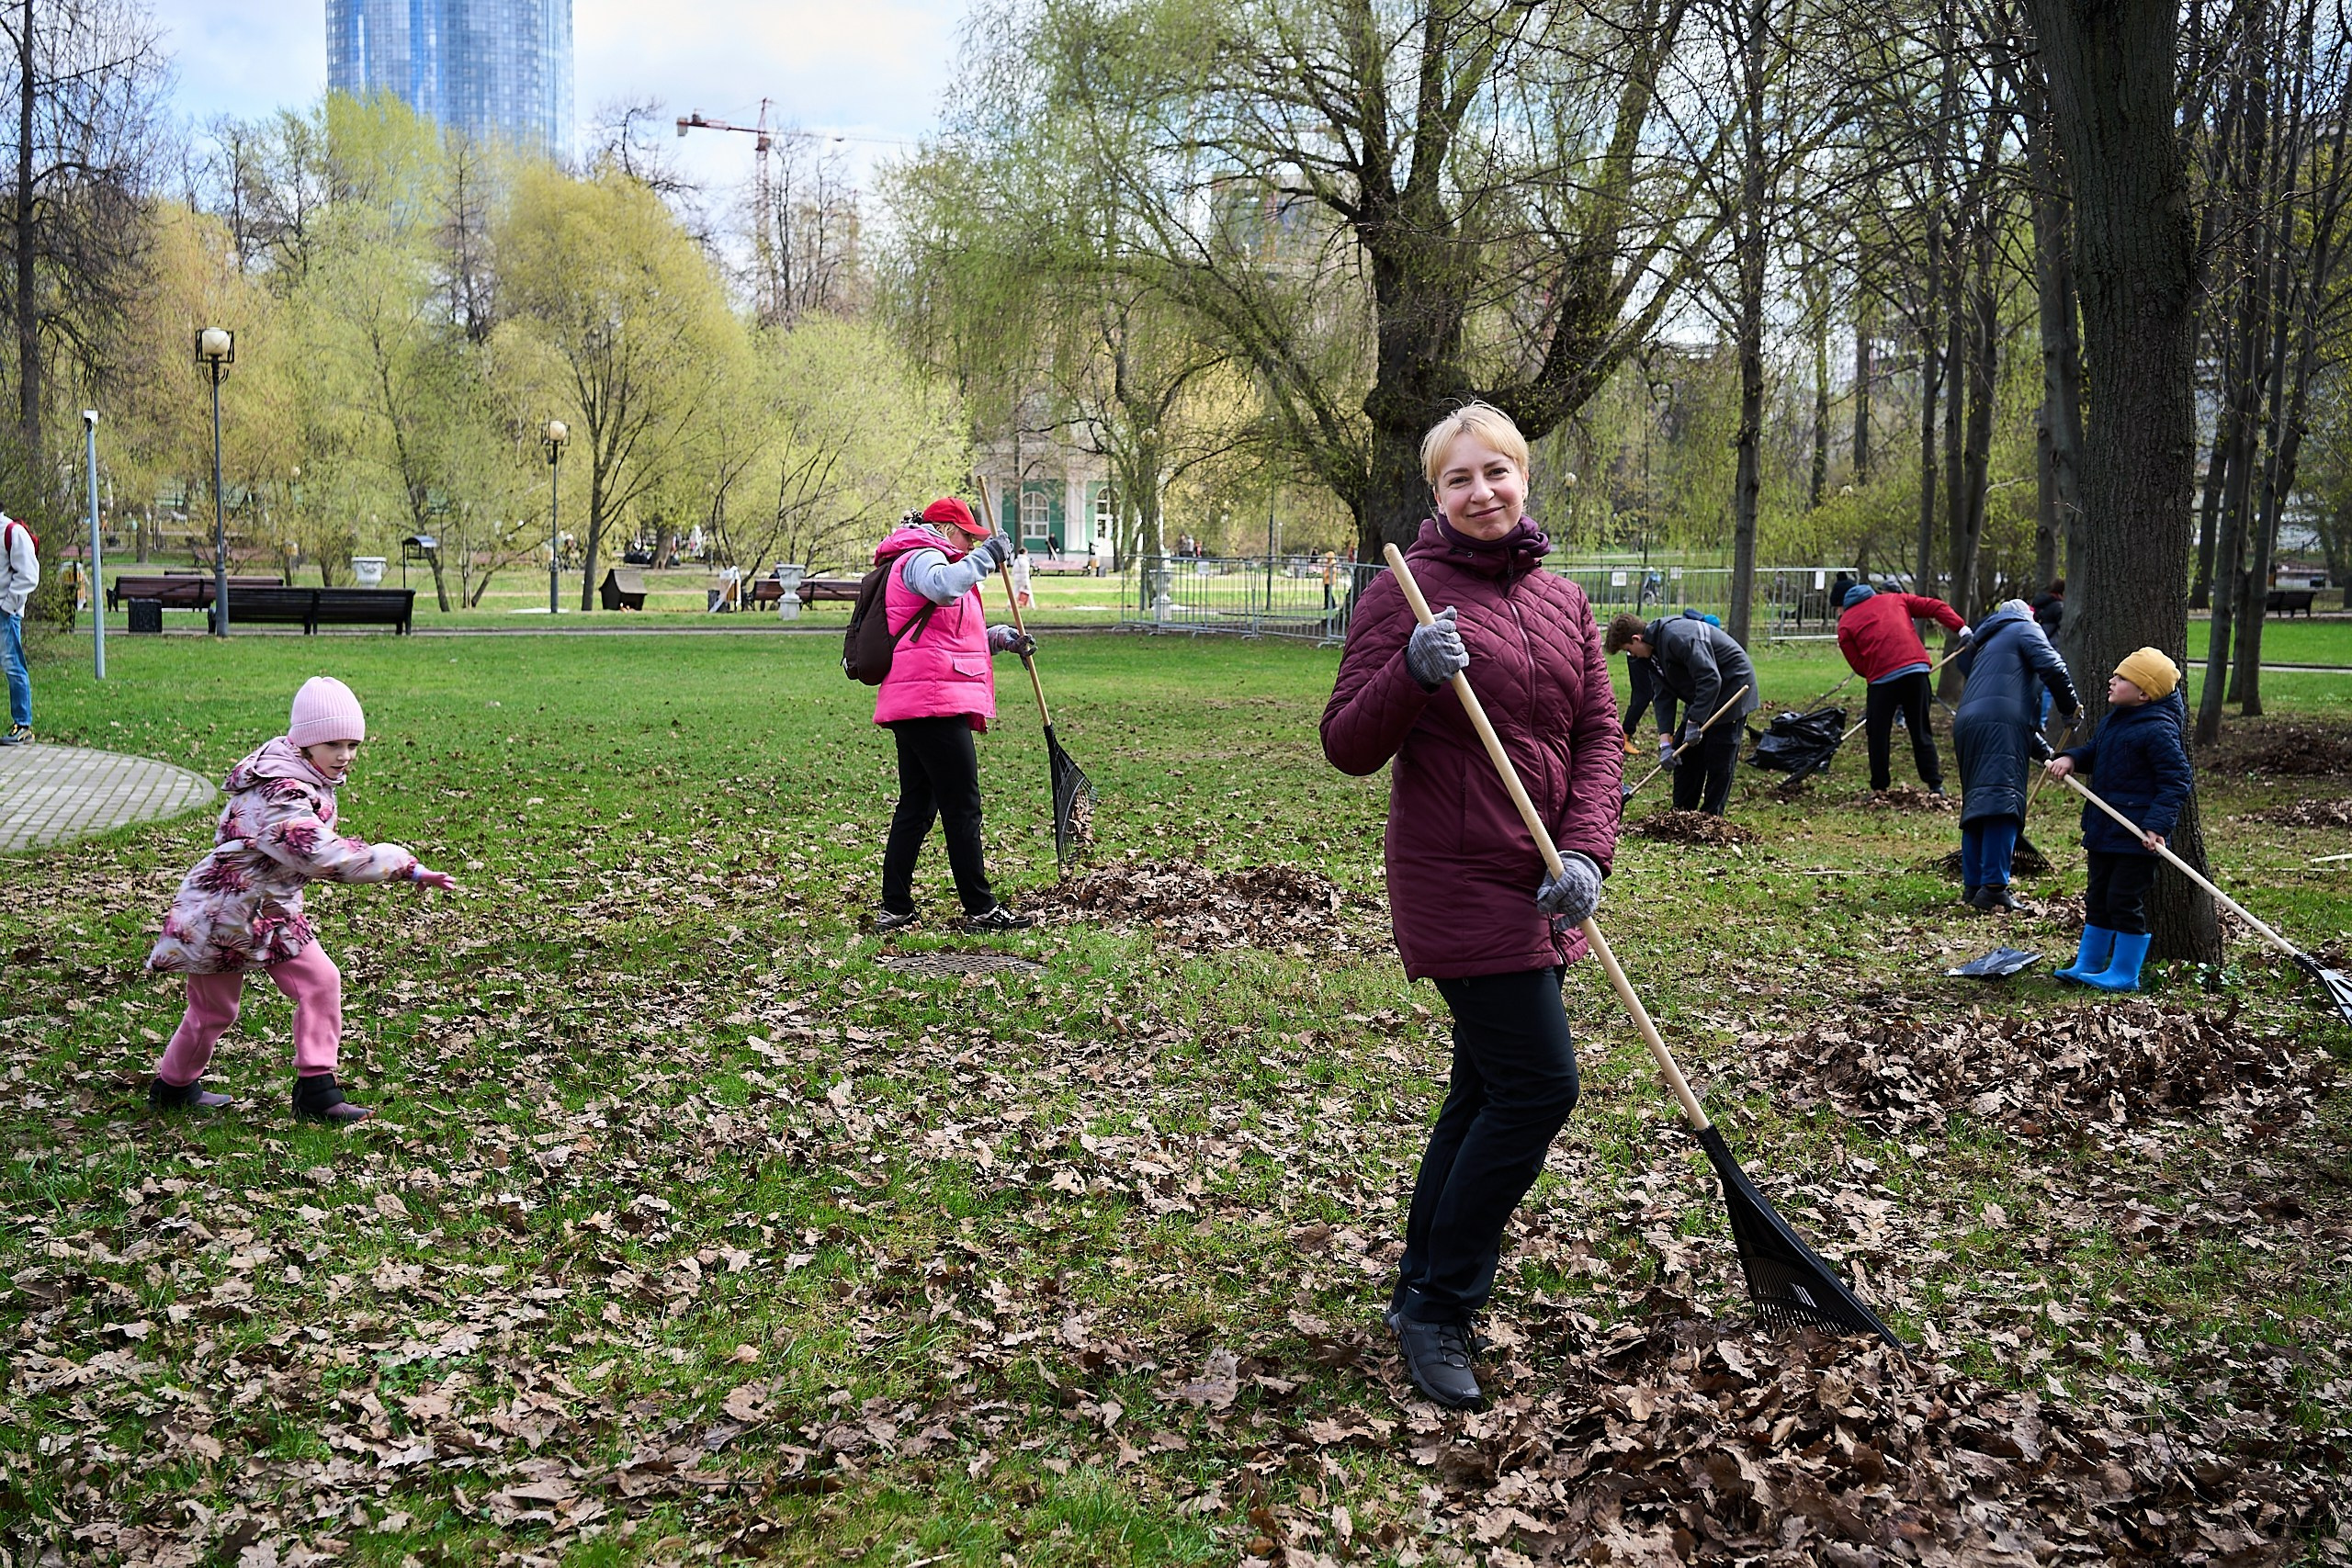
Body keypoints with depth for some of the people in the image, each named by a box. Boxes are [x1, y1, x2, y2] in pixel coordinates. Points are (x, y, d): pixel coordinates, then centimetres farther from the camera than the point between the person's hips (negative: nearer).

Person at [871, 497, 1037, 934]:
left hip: (910, 705, 11)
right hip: (933, 702, -11)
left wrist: (999, 637, 19)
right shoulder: (921, 558, -5)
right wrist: (986, 556, -18)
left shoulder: (919, 561, 30)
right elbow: (944, 587, -30)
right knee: (963, 807, -7)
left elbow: (951, 635, 34)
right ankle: (981, 910, -3)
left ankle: (894, 909, 11)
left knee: (917, 806, 11)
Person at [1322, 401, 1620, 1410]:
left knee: (1487, 1090, 14)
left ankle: (1421, 1289, 29)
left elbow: (1598, 735, 7)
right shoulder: (1405, 595, -9)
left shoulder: (1561, 601, 9)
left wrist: (1586, 851, -8)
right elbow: (1348, 748, -11)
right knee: (1538, 1085, -11)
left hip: (1538, 885, 7)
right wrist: (1411, 675, -28)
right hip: (1458, 882, -7)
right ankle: (1438, 1307, 4)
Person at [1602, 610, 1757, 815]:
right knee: (1686, 754, 10)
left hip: (1732, 685, -10)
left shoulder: (1677, 637, -30)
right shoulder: (1653, 653, 1)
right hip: (1699, 697, 10)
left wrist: (1694, 721, -28)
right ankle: (1681, 813, 17)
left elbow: (1710, 679, -32)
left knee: (1719, 760, -7)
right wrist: (1664, 741, -10)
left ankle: (1710, 818, 0)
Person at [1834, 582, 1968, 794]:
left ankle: (1880, 788, 12)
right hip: (1916, 670, 3)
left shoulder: (1845, 624, 14)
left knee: (1878, 735, 10)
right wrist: (1962, 630, 6)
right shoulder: (1895, 600, 24)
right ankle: (1935, 784, 9)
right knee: (1921, 732, 12)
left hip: (1882, 679, -3)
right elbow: (1936, 607, 13)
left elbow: (1858, 666, 8)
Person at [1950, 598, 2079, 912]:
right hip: (1999, 727, -8)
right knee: (2002, 803, -15)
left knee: (1976, 804, 13)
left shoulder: (1985, 645, 38)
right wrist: (2070, 707, 10)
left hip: (1968, 723, 8)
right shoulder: (2024, 630, 15)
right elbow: (2052, 668, -5)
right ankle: (1993, 888, -24)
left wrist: (2043, 749, 41)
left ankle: (1972, 886, 11)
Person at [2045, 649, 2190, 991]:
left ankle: (2124, 974, 8)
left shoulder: (2158, 730, -18)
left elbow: (2177, 781, -19)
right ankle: (2087, 965, 26)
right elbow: (2093, 751, 25)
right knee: (2098, 899, 16)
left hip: (2137, 835, -9)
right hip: (2104, 829, 9)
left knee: (2124, 902, -3)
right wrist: (2070, 758, 2)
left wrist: (2157, 825, -26)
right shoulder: (2115, 720, 9)